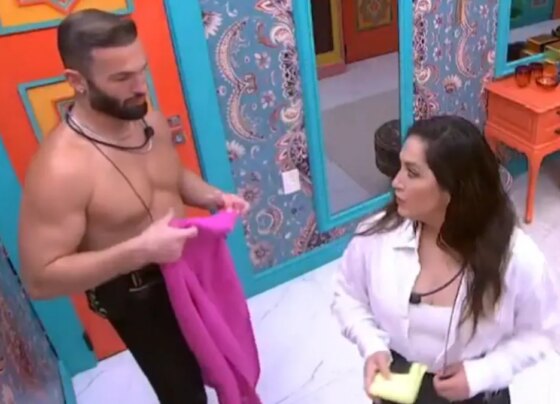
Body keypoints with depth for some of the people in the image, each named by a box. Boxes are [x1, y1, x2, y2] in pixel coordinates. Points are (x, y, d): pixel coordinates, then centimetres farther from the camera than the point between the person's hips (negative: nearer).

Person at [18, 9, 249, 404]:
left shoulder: (151, 121, -9)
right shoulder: (61, 169, -31)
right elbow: (41, 278, -28)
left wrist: (212, 196, -10)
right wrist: (139, 251, -36)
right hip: (136, 297, -7)